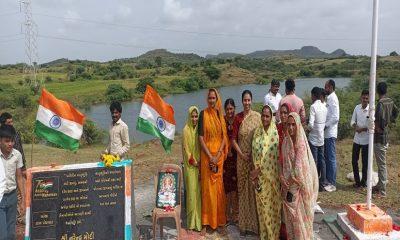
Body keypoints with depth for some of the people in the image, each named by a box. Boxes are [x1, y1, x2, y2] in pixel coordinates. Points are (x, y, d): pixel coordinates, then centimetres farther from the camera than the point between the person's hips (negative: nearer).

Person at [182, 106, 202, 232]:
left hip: (200, 165, 4)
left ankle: (199, 220, 15)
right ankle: (192, 221, 9)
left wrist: (201, 161, -3)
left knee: (200, 191, 5)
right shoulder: (186, 130, -6)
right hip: (190, 165, -3)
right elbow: (186, 149, -6)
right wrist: (194, 162, -9)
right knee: (192, 191, -1)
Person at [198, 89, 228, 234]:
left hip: (219, 155, 3)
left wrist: (218, 155, -7)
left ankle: (220, 222, 17)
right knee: (207, 187, 1)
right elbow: (200, 137, -7)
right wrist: (210, 156, -13)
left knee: (218, 187, 7)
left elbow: (224, 136, 5)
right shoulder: (203, 114, -3)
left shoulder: (221, 115, 7)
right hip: (206, 155, -3)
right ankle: (206, 222, 11)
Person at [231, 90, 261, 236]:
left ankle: (254, 223, 19)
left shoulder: (257, 116, -1)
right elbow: (233, 139, 2)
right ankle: (244, 223, 20)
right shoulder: (238, 117, 1)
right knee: (243, 188, 8)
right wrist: (241, 154, -8)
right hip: (242, 157, 1)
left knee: (254, 187, 4)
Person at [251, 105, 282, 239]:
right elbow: (255, 153, 4)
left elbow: (273, 156, -16)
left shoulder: (275, 132, -12)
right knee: (262, 206, 14)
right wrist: (256, 172, -4)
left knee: (271, 205, 6)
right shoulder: (257, 132, 4)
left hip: (271, 175, -5)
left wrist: (258, 170, -15)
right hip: (259, 175, 5)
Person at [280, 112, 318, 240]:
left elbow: (300, 167, -14)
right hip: (288, 185, 4)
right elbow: (283, 163, 6)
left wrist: (291, 180, -8)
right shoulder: (286, 142, 1)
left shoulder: (302, 143, -13)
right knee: (290, 215, 11)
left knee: (300, 214, 4)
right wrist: (282, 177, -8)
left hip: (300, 185, -4)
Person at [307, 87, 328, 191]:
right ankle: (323, 182, 20)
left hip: (313, 138, -7)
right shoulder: (324, 107, 5)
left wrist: (308, 128, -1)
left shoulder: (313, 106, -16)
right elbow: (325, 122, 8)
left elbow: (311, 124, -20)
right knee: (322, 160, 13)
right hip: (321, 137, 7)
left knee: (314, 161, 0)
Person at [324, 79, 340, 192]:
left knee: (331, 158, -3)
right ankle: (328, 179, 26)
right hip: (326, 133, 9)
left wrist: (325, 126, -16)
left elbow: (335, 118, -21)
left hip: (330, 134, -9)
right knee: (327, 157, 15)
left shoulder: (333, 99, -15)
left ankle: (332, 184, 4)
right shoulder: (329, 98, 13)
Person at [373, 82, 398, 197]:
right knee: (381, 163, 18)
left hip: (380, 137, -9)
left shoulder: (381, 103, -19)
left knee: (381, 164, -3)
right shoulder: (390, 101, 7)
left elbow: (380, 118, -32)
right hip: (386, 136, 9)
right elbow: (396, 111, 26)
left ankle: (382, 191, 4)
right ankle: (380, 185, 29)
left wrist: (379, 128, -15)